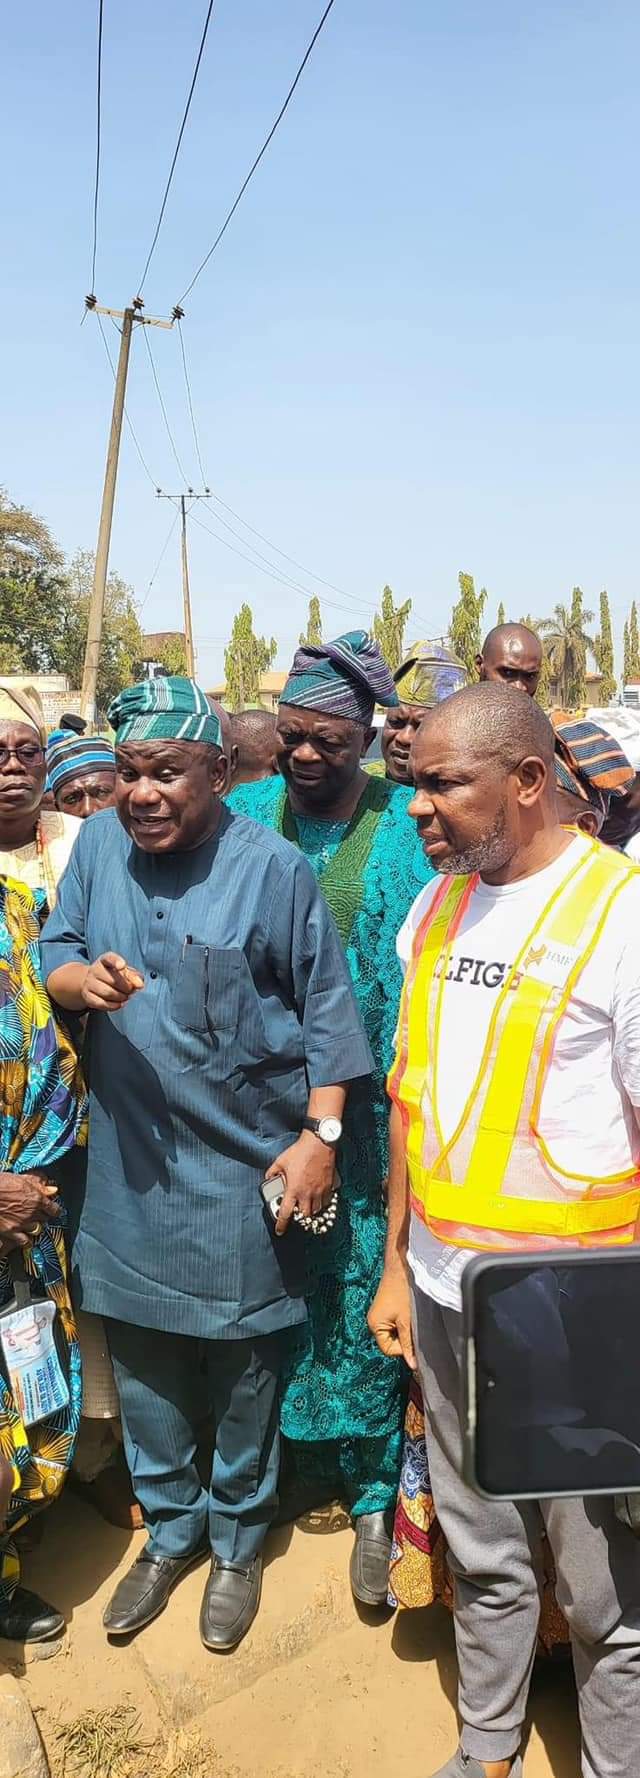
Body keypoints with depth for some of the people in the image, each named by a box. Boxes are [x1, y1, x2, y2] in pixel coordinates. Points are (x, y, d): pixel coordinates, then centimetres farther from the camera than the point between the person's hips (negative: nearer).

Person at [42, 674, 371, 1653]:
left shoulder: (272, 865, -12)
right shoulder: (97, 843, -1)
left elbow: (326, 1005, -7)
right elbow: (55, 952, 5)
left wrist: (319, 1135, -12)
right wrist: (82, 979, -19)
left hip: (244, 1166, -3)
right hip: (130, 1162, 4)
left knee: (242, 1364, 13)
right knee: (144, 1359, 18)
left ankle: (237, 1540, 38)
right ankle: (170, 1527, 42)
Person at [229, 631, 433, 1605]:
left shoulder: (410, 824, -7)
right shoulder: (244, 816, 1)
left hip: (373, 1106, -2)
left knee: (363, 1290, 7)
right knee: (286, 1278, 15)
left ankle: (373, 1494, 28)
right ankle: (308, 1452, 39)